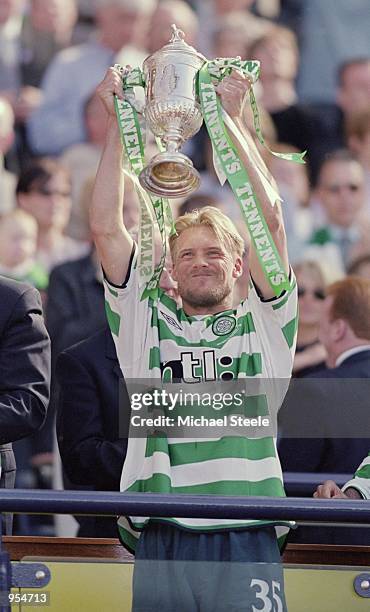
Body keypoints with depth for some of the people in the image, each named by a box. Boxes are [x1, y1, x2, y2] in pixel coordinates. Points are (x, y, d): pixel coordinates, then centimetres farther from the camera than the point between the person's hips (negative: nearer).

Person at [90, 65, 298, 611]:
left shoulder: (264, 324, 13)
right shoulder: (147, 323, 16)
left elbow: (270, 221, 4)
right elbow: (105, 227, 9)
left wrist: (231, 118, 3)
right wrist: (118, 122, 6)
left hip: (246, 541, -1)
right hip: (161, 541, 1)